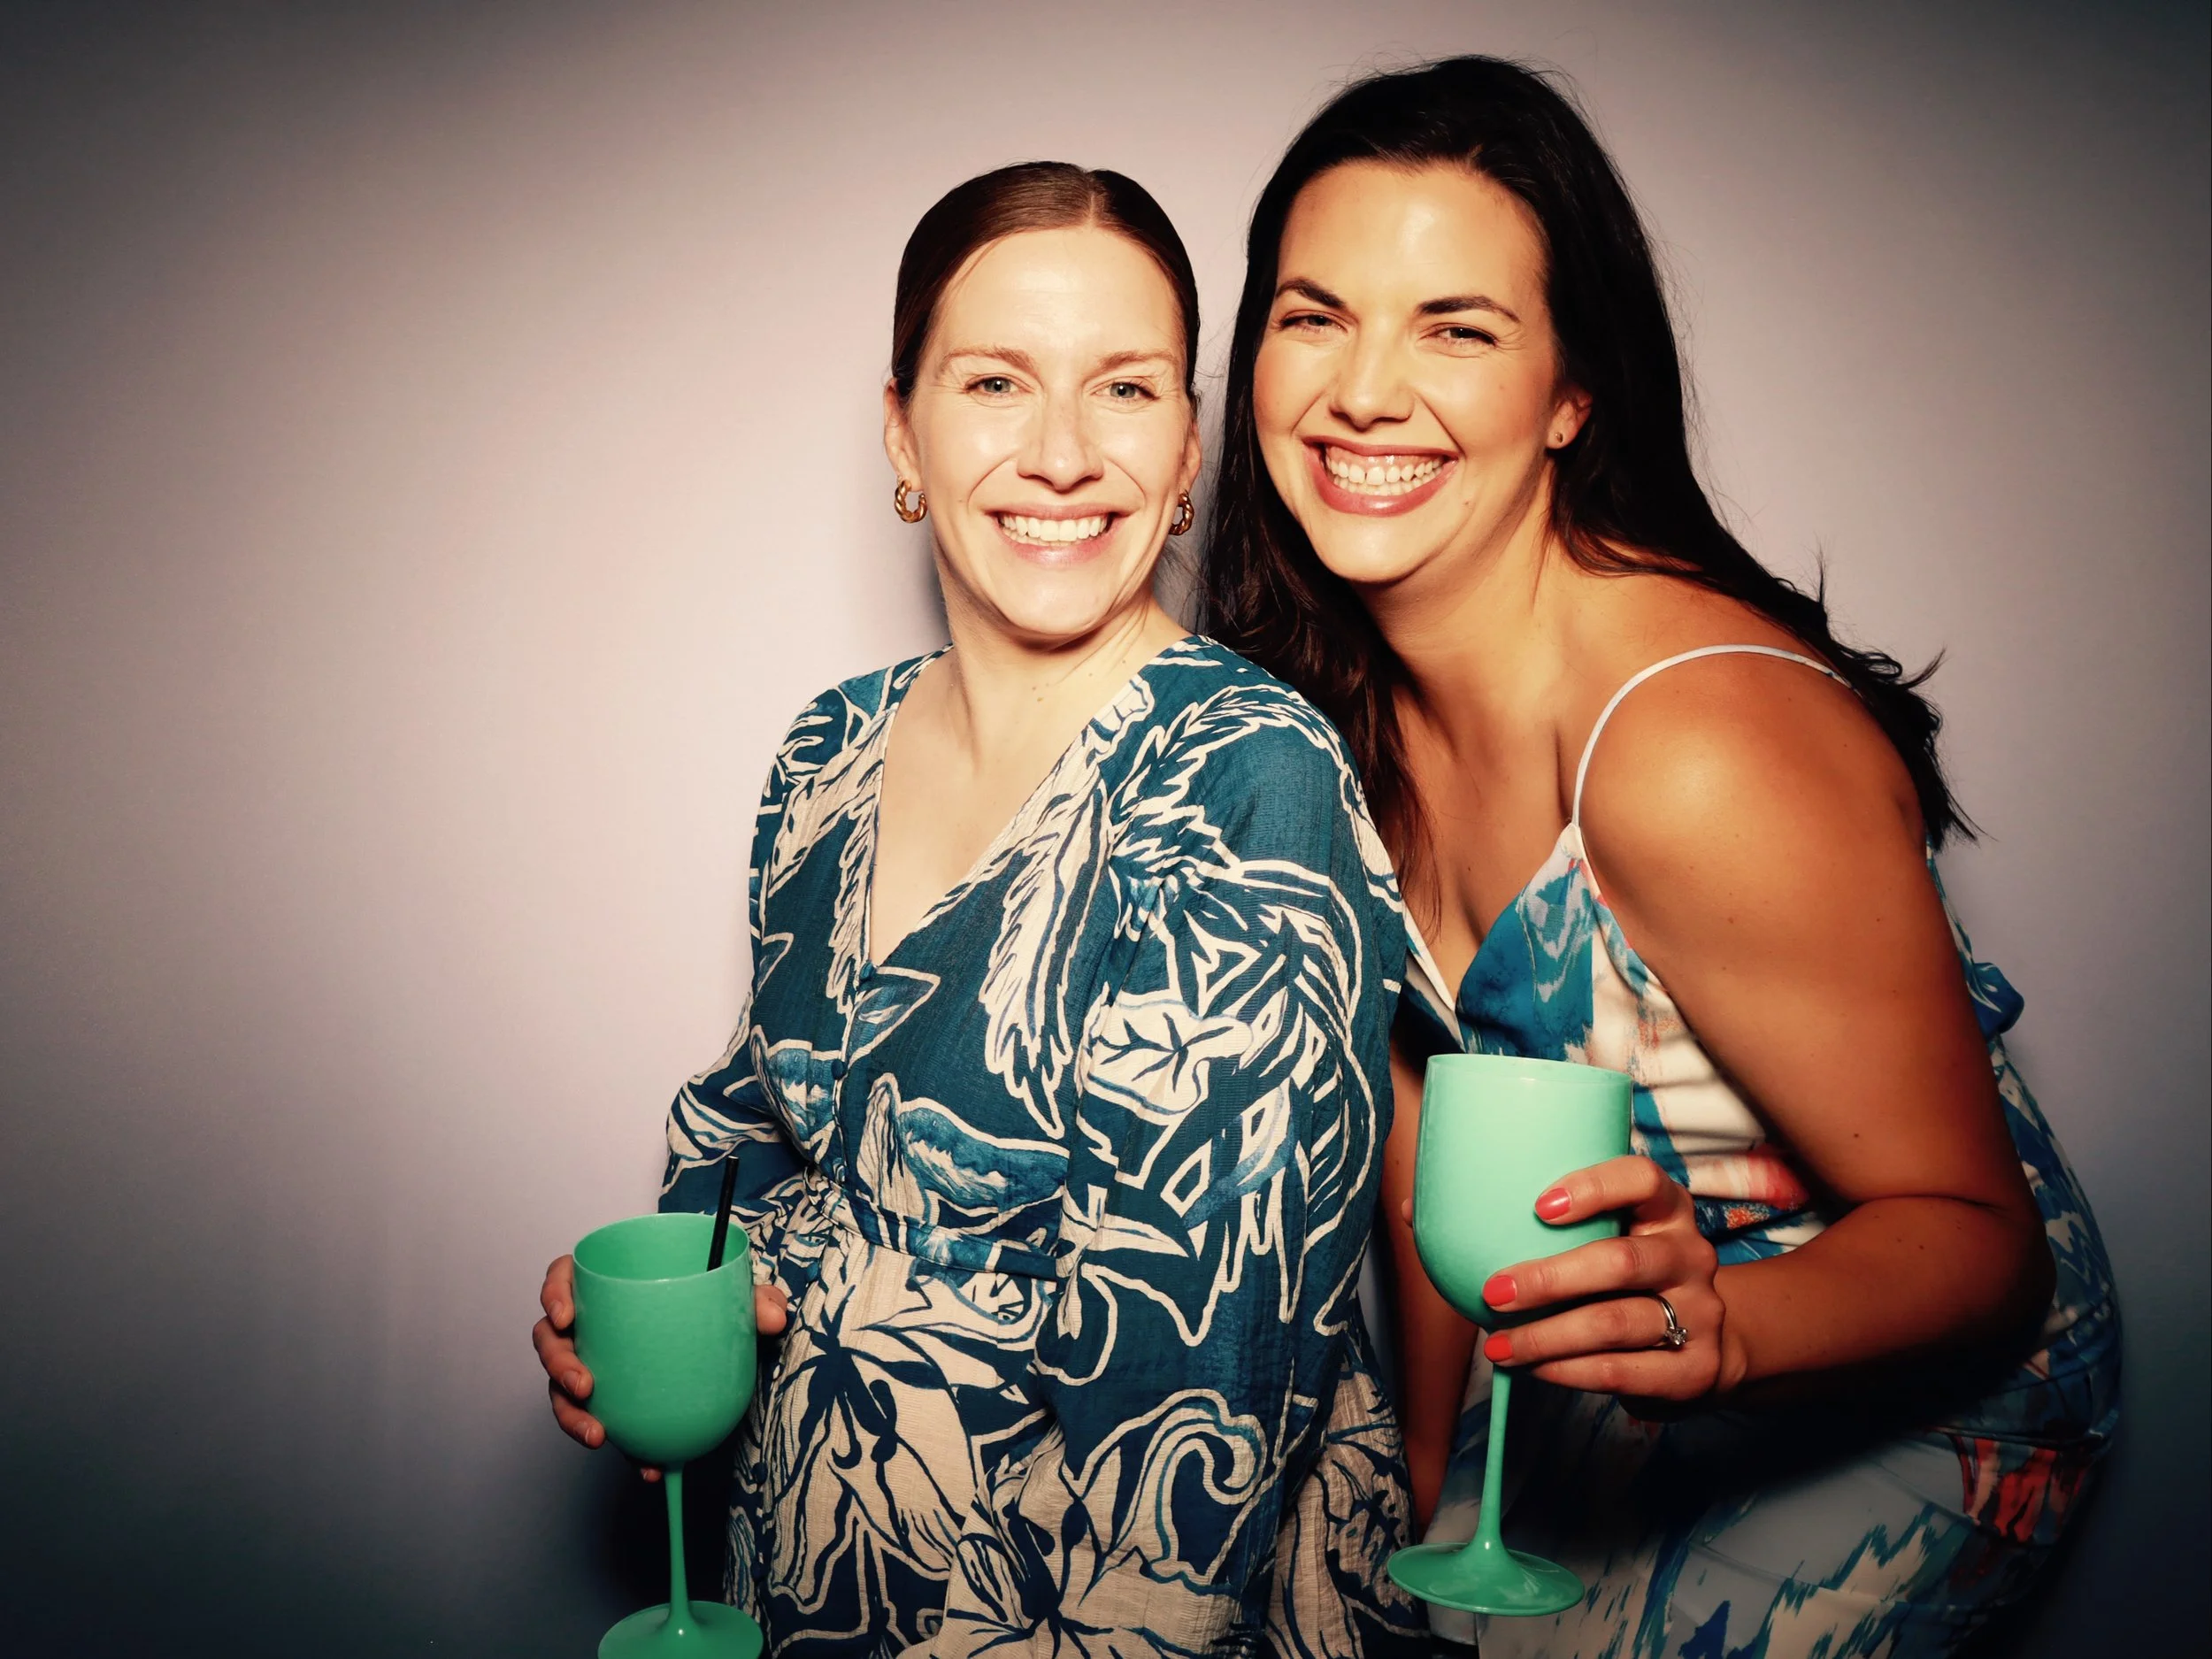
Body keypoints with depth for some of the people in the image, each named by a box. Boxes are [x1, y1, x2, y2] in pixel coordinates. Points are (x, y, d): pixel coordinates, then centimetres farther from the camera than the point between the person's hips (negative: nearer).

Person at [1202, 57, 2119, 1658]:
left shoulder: (1699, 750, -32)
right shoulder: (1354, 688, -11)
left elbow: (1979, 1238, -23)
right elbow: (1425, 1077, 0)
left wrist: (1715, 1325, -42)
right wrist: (1422, 1473, 6)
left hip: (1894, 1390, -5)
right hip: (1616, 1351, 6)